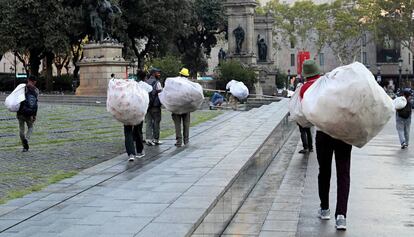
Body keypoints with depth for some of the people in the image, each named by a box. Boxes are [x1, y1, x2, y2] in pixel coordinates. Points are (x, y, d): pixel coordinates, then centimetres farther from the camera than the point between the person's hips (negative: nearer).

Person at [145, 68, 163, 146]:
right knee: (156, 122, 5)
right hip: (155, 106, -5)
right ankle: (156, 139, 9)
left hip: (147, 105, 5)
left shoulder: (146, 83, 10)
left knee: (148, 123, 7)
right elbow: (160, 93, -13)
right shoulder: (157, 83, -9)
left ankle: (148, 139, 2)